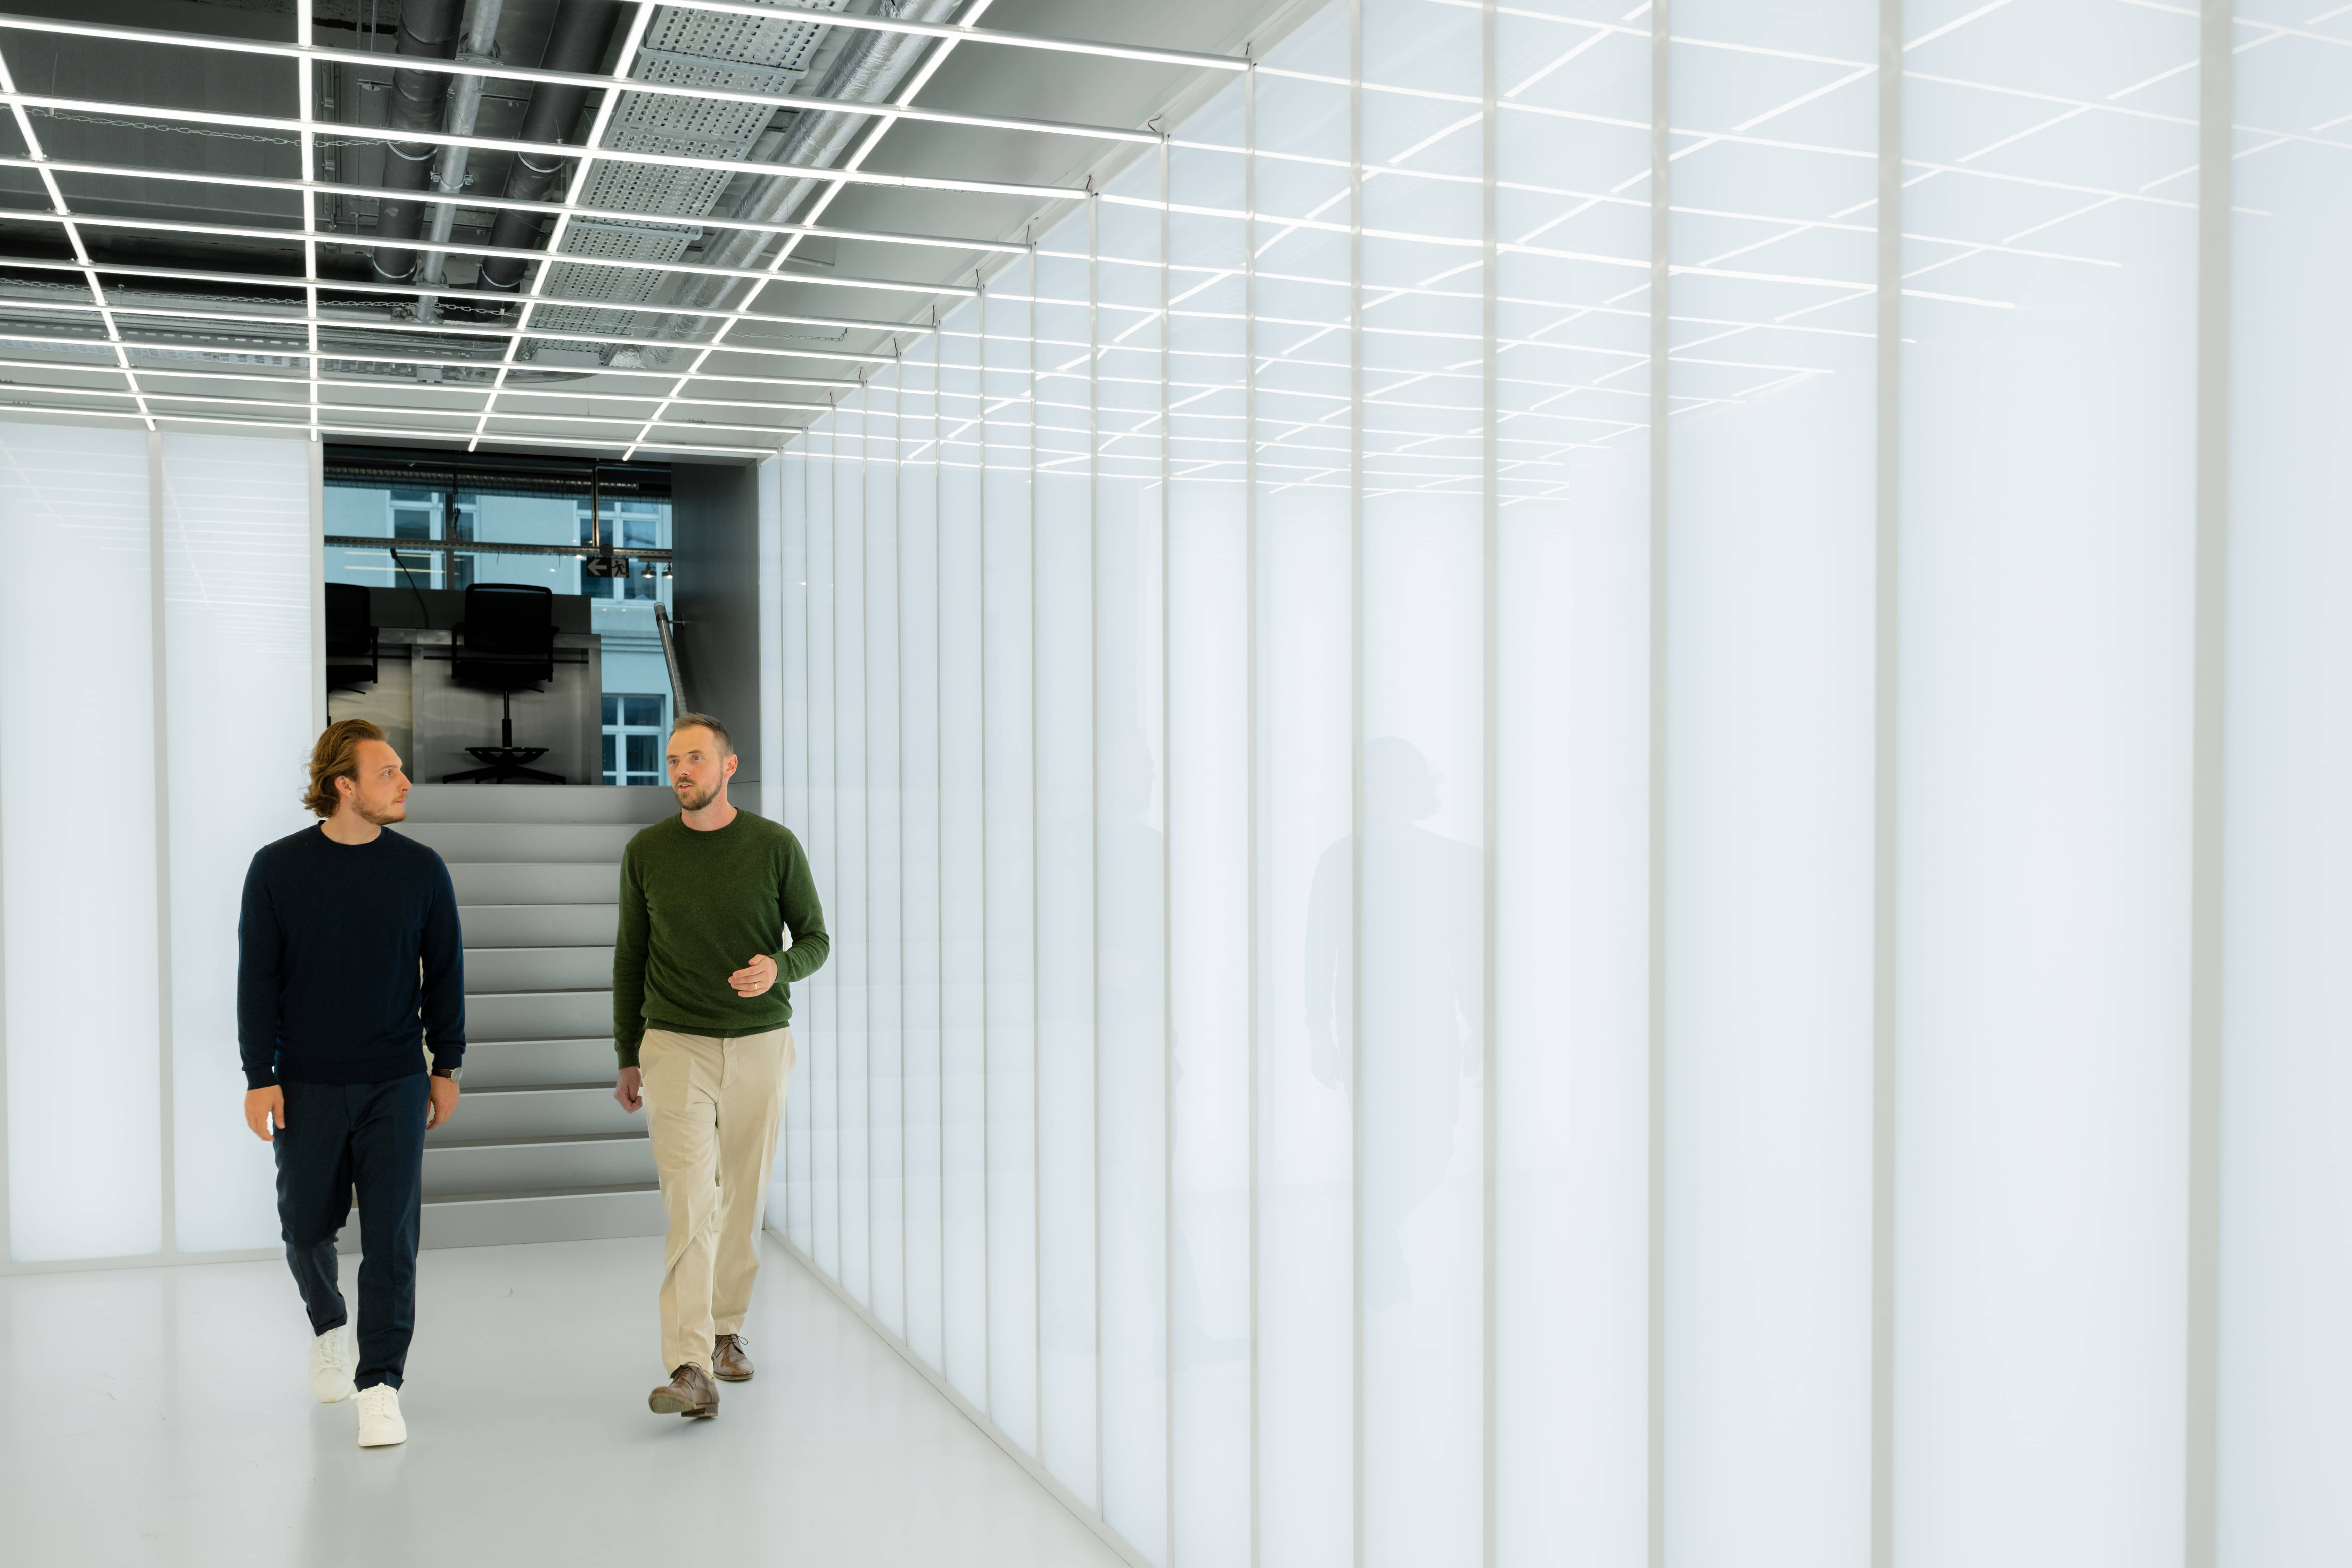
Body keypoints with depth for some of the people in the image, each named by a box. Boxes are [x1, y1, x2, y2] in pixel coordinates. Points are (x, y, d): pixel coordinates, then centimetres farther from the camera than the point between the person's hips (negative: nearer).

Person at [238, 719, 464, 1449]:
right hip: (307, 1086, 0)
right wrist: (259, 1077, -5)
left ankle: (380, 1384, 4)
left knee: (392, 1236, -3)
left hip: (395, 1085, 0)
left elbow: (445, 973, 6)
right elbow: (257, 979, -1)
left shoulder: (421, 869, -1)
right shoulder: (278, 868, -4)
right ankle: (329, 1323, 42)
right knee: (306, 1224, 12)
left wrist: (446, 1066, 5)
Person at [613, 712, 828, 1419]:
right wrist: (626, 1060, 12)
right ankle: (690, 1372, -17)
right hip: (675, 1045, -1)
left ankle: (726, 1329, 32)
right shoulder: (646, 852, 1)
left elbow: (815, 940, 4)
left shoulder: (776, 846, -3)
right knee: (689, 1206, -12)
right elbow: (630, 957, 9)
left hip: (760, 1043, 1)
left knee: (743, 1201, 12)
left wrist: (778, 969, -19)